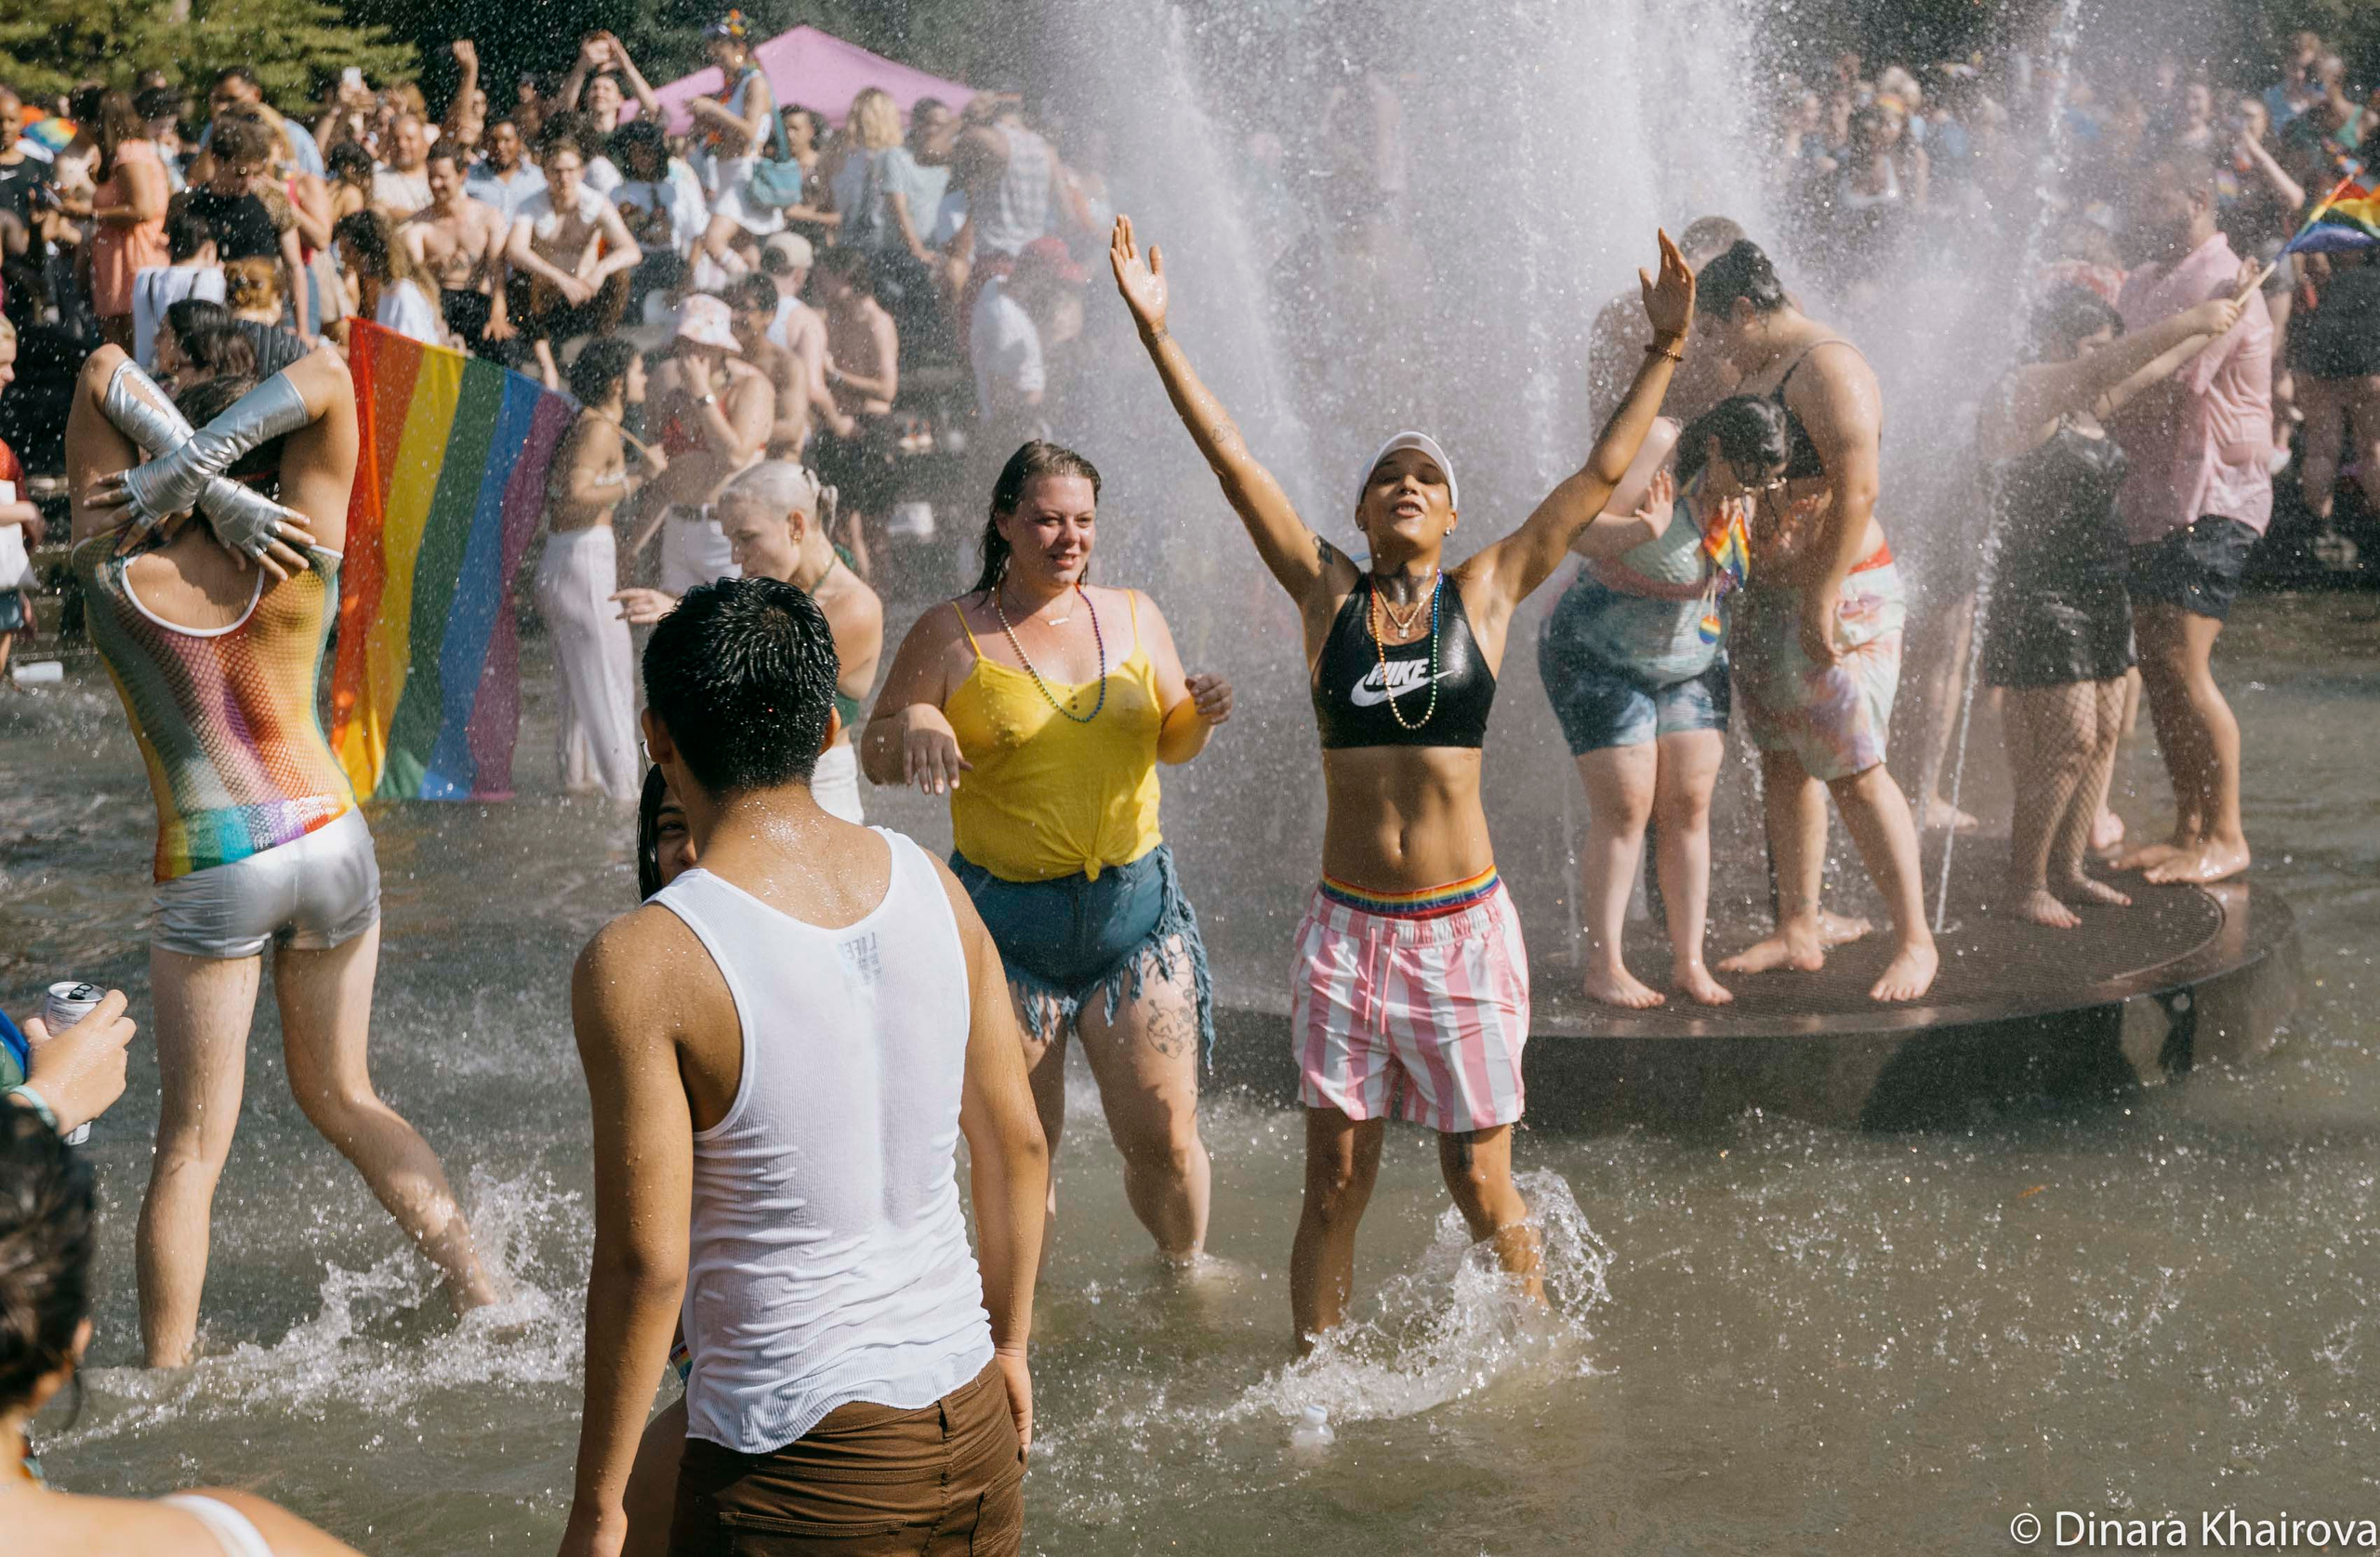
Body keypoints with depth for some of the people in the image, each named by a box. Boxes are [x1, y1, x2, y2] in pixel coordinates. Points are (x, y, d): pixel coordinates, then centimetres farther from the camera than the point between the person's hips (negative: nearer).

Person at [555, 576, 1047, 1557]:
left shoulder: (641, 964, -17)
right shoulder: (931, 886, -1)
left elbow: (647, 1264, -17)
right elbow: (1017, 1145, 7)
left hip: (799, 1461, -5)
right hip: (969, 1424, 5)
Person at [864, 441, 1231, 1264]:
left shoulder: (1133, 616, 9)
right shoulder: (950, 635, 0)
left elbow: (1170, 742, 19)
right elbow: (877, 753, 2)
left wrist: (1201, 715, -4)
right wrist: (916, 728, -20)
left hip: (1137, 904, 2)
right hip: (1008, 918, -2)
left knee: (1164, 1136, 2)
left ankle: (1185, 1266, 29)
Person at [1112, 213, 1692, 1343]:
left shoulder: (1487, 592, 3)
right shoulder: (1327, 595, 4)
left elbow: (1600, 476, 3)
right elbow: (1232, 460, 0)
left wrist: (1665, 350, 1)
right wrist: (1156, 333, -3)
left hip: (1463, 926, -1)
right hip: (1347, 928, 1)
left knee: (1481, 1188, 7)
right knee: (1335, 1186, 6)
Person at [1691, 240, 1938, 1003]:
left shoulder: (1827, 369, -16)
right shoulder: (1759, 370, 15)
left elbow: (1857, 489, -23)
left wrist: (1823, 599, -24)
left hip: (1837, 594, -10)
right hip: (1767, 596, 10)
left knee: (1854, 772, -9)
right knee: (1782, 763, 12)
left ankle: (1915, 939, -2)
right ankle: (1798, 930, 21)